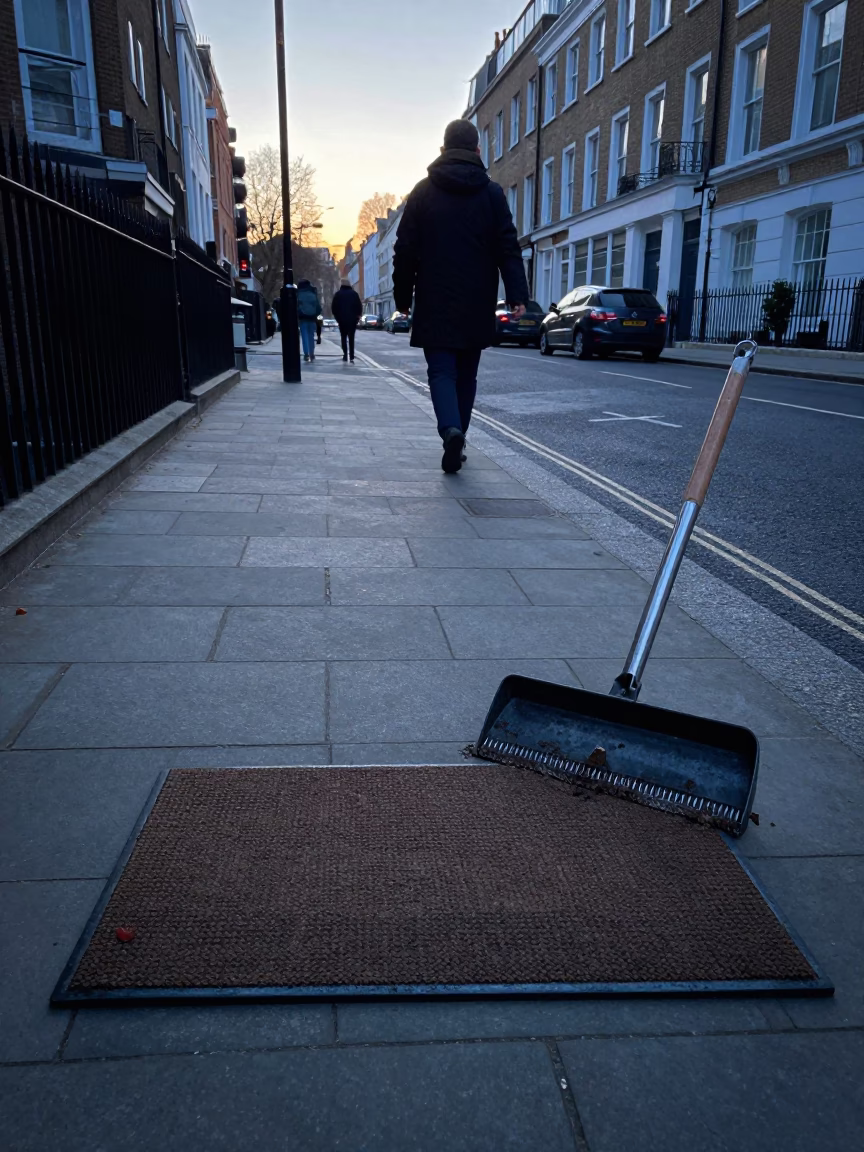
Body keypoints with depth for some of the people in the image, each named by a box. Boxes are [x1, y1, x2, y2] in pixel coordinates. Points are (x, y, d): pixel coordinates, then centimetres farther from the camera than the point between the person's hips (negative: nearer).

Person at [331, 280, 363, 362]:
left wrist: (336, 317, 9)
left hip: (341, 319, 0)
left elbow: (333, 307, 0)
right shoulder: (354, 294, 4)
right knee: (351, 338, 2)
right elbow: (359, 306, -1)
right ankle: (351, 356, -8)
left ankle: (345, 354, 2)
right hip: (352, 319, 0)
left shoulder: (338, 294, 3)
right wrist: (358, 316, 7)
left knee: (343, 337, 12)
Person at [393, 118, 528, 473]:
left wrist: (403, 297, 8)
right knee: (466, 374, 12)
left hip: (435, 304, -1)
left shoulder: (422, 192, 4)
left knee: (441, 371, -1)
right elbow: (508, 248, -4)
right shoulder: (492, 193, 4)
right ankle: (457, 440, 15)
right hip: (476, 305, 1)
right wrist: (517, 294, -7)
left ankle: (451, 430, -26)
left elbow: (405, 251, 2)